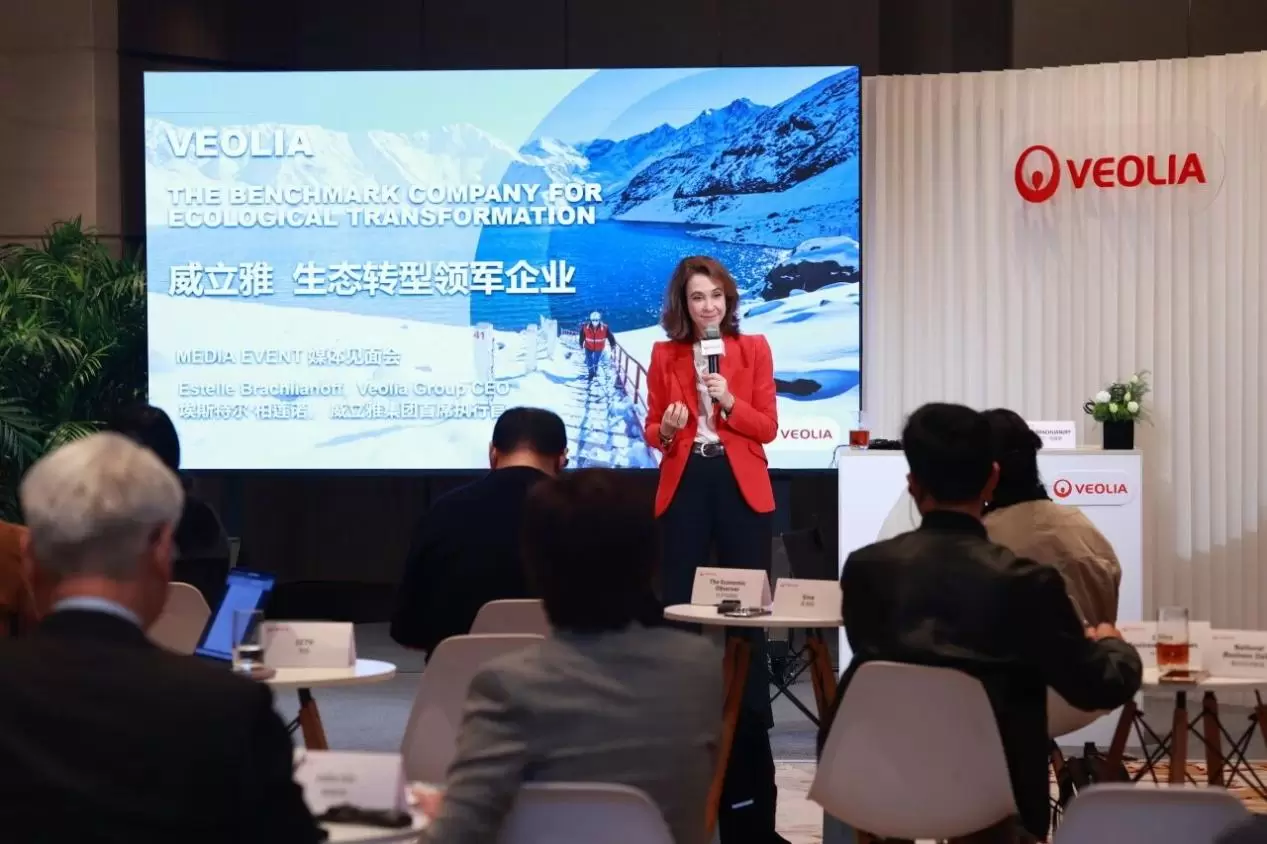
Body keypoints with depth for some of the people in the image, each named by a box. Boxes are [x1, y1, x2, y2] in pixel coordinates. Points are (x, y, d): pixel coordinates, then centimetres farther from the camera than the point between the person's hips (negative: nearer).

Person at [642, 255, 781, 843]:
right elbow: (652, 430, 7)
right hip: (685, 487, 1)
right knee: (680, 606, -1)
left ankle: (752, 725, 7)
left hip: (741, 487, -1)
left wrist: (729, 402, -16)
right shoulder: (664, 355, 6)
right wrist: (665, 429, -15)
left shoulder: (753, 348, 3)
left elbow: (767, 427, -1)